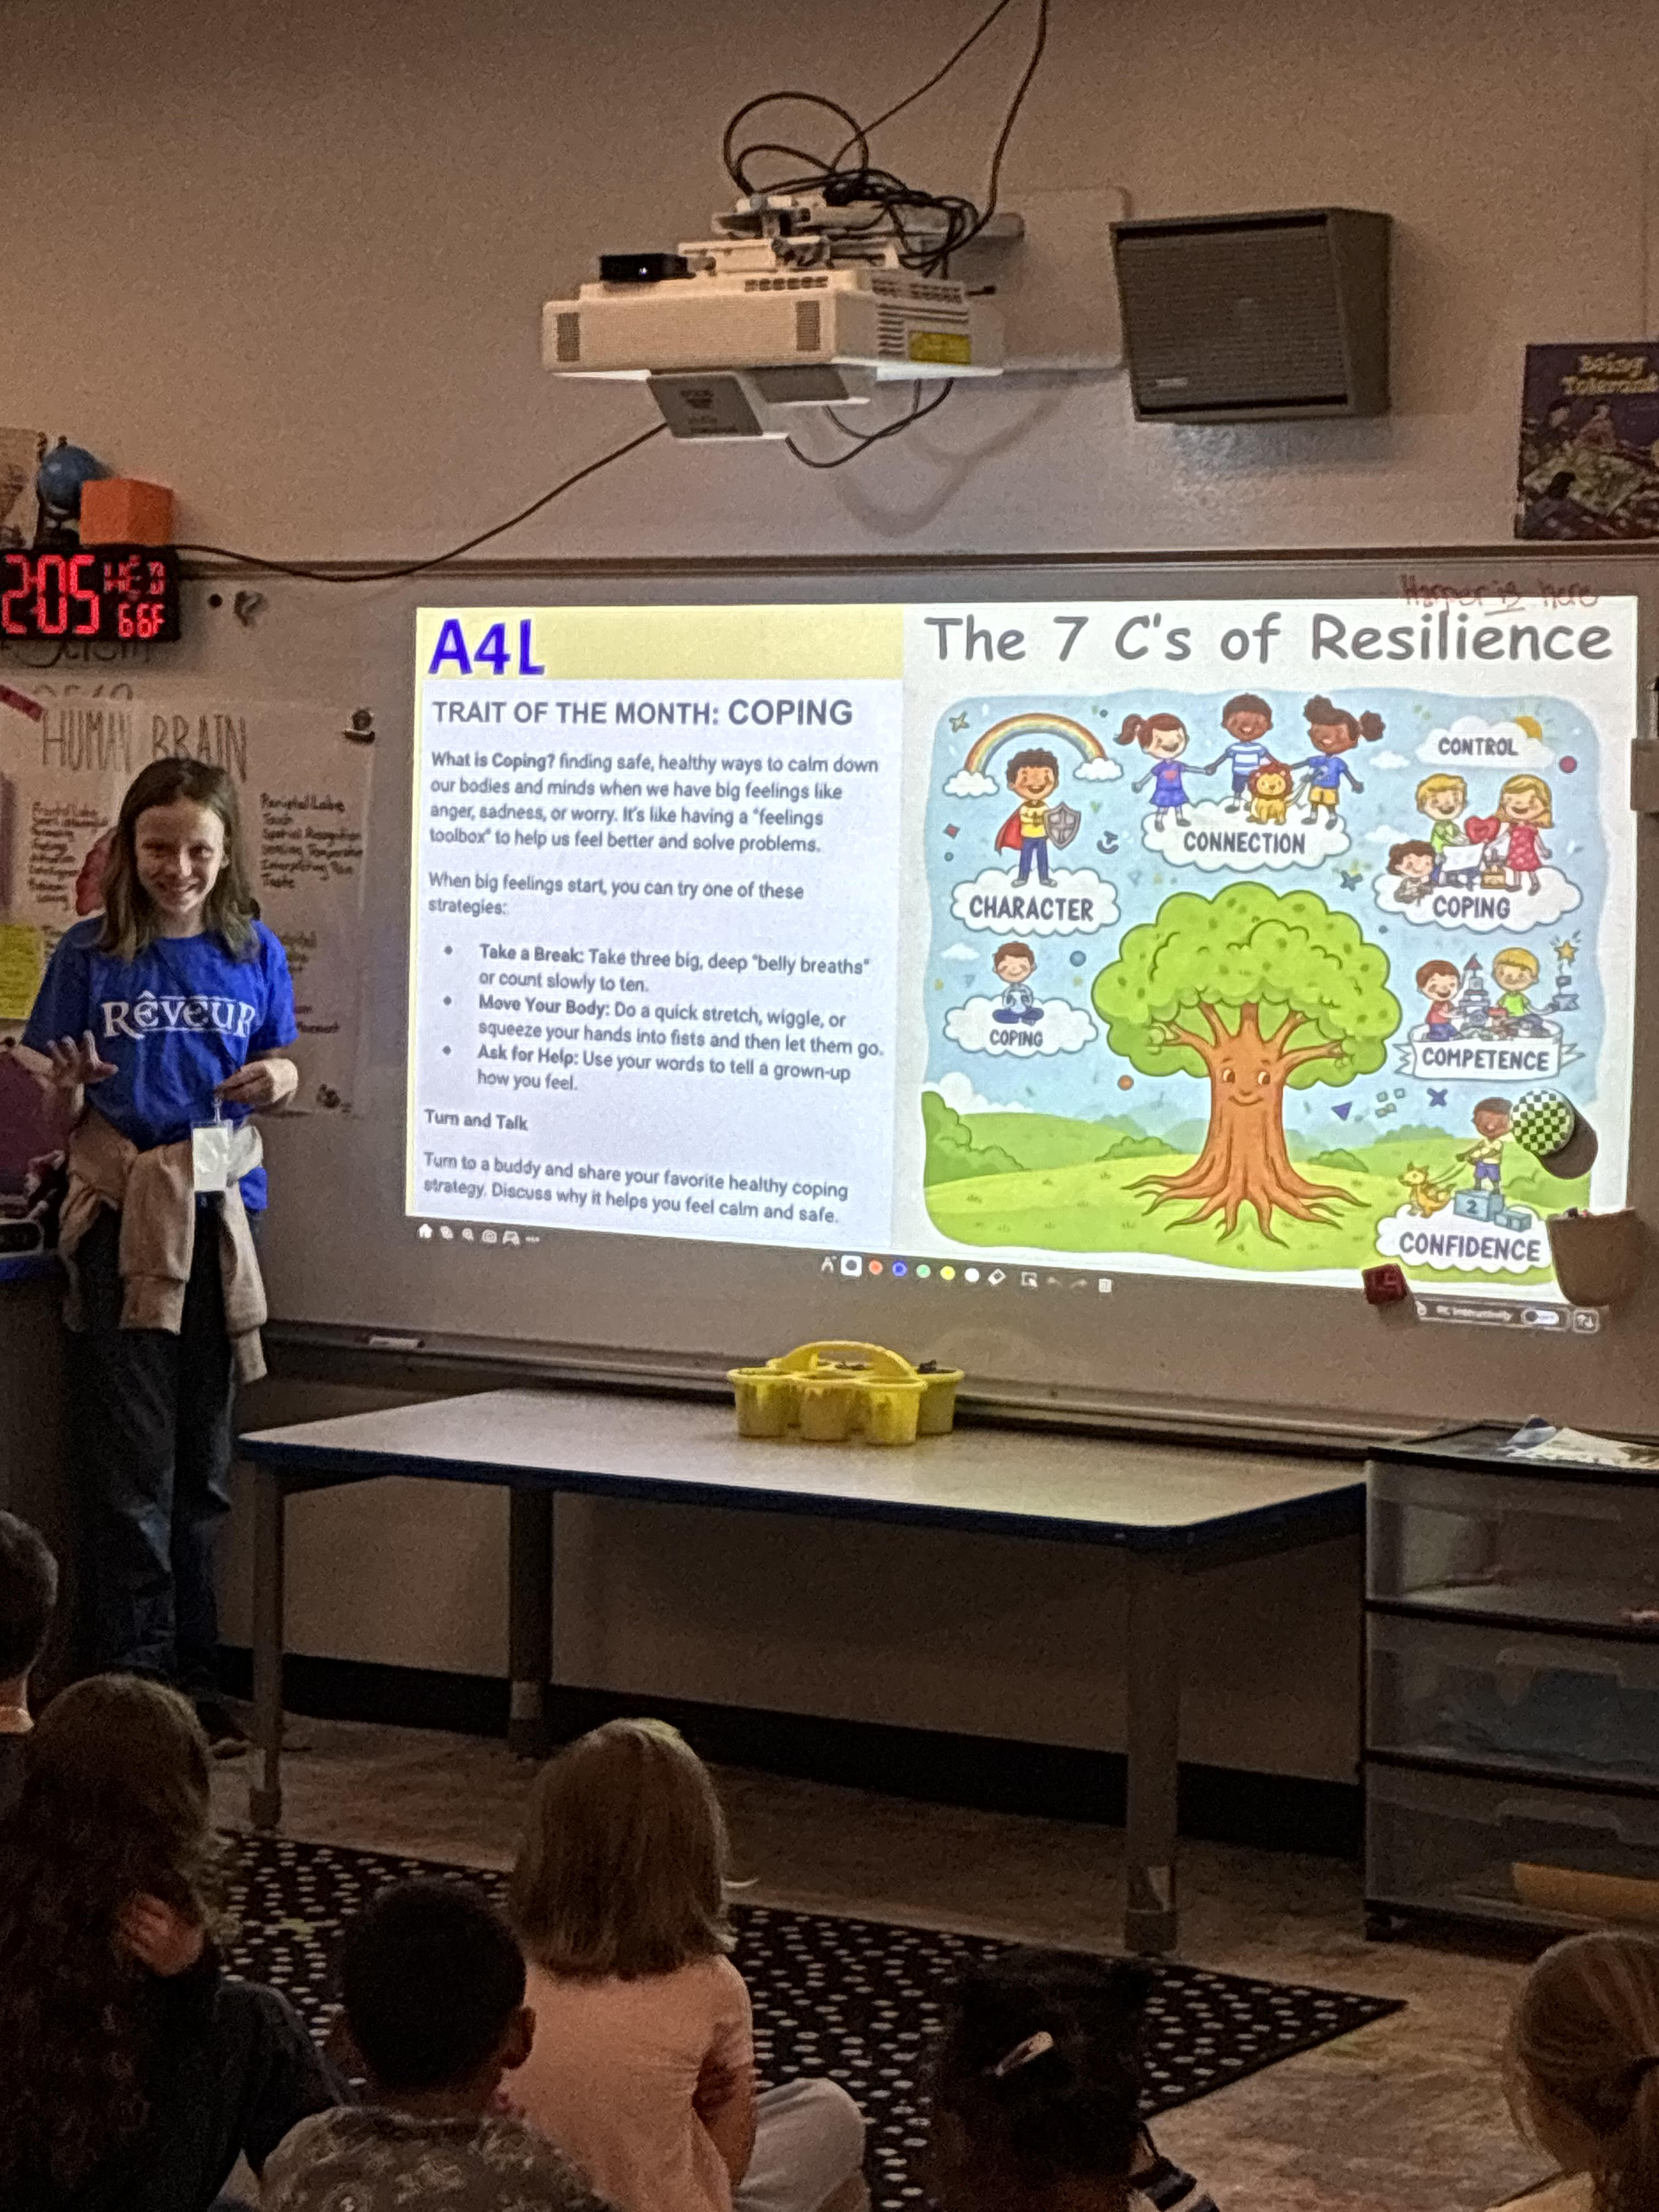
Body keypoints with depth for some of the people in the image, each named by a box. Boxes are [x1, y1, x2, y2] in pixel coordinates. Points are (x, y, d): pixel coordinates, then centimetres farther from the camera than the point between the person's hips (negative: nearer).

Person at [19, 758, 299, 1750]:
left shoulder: (254, 953, 5)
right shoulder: (89, 954, -2)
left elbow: (283, 1064, 15)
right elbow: (52, 1104, 2)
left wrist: (276, 1080, -8)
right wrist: (69, 1085, -21)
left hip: (221, 1217, 3)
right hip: (122, 1220, -3)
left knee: (204, 1465, 8)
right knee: (133, 1467, -3)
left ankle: (194, 1678, 17)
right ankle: (134, 1679, 3)